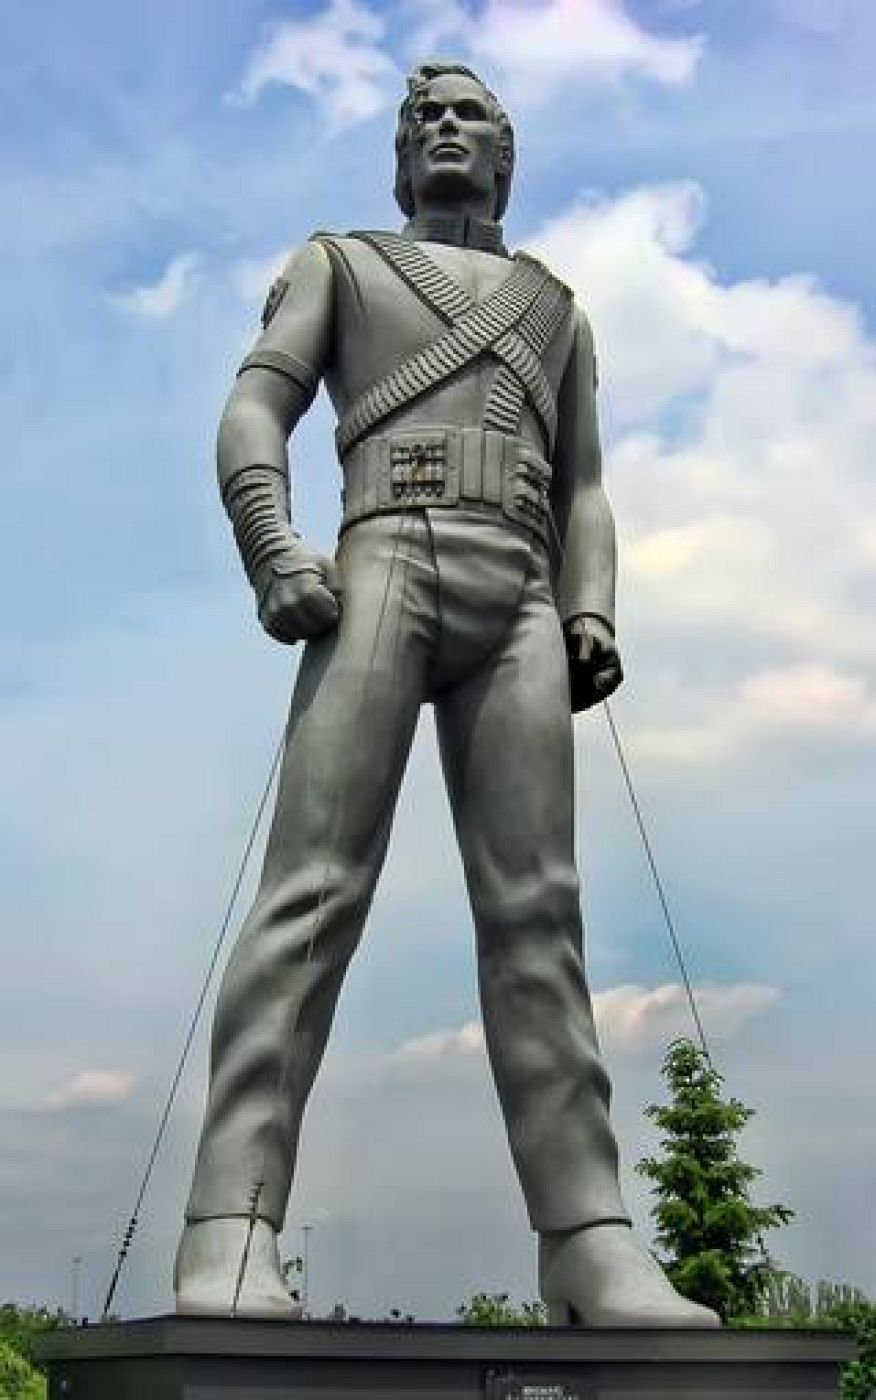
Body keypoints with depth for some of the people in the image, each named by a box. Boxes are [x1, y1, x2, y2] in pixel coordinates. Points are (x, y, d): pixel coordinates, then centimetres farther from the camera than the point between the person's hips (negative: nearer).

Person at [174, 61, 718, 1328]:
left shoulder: (557, 308, 34)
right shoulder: (336, 263, 26)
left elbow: (582, 491, 24)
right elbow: (255, 414, 9)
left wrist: (593, 616, 2)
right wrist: (274, 552, -12)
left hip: (518, 605, 3)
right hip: (381, 569, -3)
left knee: (534, 908, -10)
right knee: (317, 888, -18)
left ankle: (591, 1246, -17)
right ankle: (232, 1241, -26)